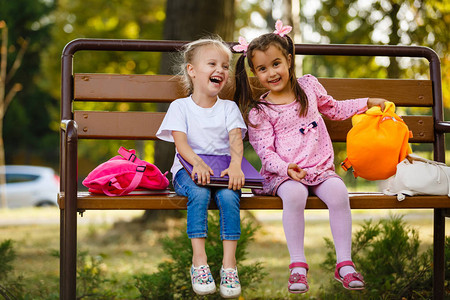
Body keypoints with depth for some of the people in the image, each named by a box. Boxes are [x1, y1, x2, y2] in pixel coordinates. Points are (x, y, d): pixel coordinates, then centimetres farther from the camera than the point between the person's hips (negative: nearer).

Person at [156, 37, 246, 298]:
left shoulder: (229, 108, 13)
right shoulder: (180, 107, 7)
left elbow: (236, 140, -3)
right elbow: (181, 142, -8)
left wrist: (235, 165, -25)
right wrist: (198, 163, -29)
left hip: (223, 167, 2)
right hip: (190, 168, -1)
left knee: (229, 195, -31)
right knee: (199, 193, -34)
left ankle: (229, 262, -27)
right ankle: (199, 261, -30)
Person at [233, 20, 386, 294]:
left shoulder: (309, 85, 12)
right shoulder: (259, 112, 0)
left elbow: (334, 109, 29)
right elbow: (265, 153, -5)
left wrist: (367, 103, 24)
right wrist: (286, 168, -24)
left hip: (321, 168, 3)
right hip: (284, 172, -3)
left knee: (338, 191, -29)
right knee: (294, 194, -36)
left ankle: (345, 262, -22)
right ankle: (298, 265, -27)